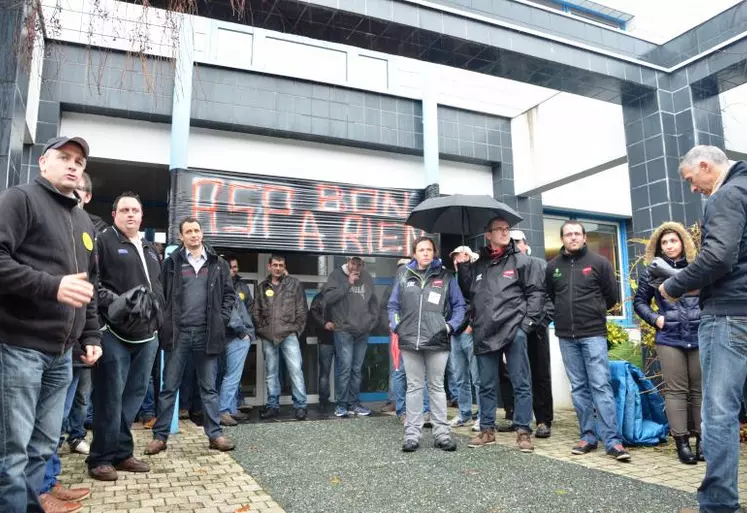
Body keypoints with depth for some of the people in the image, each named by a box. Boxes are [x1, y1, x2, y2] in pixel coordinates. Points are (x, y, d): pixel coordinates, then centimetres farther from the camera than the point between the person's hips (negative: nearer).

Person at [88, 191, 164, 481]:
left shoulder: (150, 249, 22)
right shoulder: (104, 241, 0)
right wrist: (112, 302, -21)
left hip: (146, 334, 7)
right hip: (115, 332, -7)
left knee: (134, 395, 11)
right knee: (110, 396, -3)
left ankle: (122, 453, 22)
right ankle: (102, 458, 9)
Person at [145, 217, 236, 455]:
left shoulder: (218, 263, 7)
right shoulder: (171, 262, 3)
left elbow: (229, 294, 10)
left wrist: (222, 319, 0)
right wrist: (166, 322, -4)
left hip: (207, 333, 1)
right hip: (178, 333, -1)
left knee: (209, 387, 9)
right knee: (169, 387, 7)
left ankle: (215, 434, 16)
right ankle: (160, 436, 16)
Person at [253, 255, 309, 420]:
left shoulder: (294, 284, 5)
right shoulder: (262, 287, 13)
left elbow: (302, 310, 4)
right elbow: (256, 312, 16)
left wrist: (296, 329, -2)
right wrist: (261, 330, 6)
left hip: (289, 334, -3)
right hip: (268, 338, 3)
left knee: (296, 370, -8)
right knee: (271, 373, 10)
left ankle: (300, 406, 0)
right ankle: (273, 406, 19)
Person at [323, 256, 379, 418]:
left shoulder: (367, 278, 9)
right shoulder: (337, 275, -2)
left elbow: (373, 302, 17)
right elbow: (328, 297, -14)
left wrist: (373, 321, 8)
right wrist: (348, 284, -15)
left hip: (363, 332, 4)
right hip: (344, 330, -4)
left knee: (357, 369, 10)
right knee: (345, 369, -7)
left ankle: (354, 403, 19)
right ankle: (342, 404, 4)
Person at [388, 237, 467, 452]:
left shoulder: (446, 276, 5)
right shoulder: (404, 276, 9)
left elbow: (460, 305, 7)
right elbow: (393, 305, 12)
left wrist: (451, 325, -6)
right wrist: (396, 326, -1)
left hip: (437, 342, -1)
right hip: (410, 341, 1)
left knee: (437, 387, 8)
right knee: (414, 387, 7)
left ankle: (442, 433, 14)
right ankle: (412, 434, 13)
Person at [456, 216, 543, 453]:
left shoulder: (520, 260, 4)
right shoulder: (478, 264, 14)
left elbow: (536, 291, 1)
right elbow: (468, 293, 16)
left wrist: (528, 320, -7)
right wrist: (463, 268, 7)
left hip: (514, 331, -3)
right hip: (485, 333, 3)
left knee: (521, 383, 2)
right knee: (487, 386, 11)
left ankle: (523, 431, 12)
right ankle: (487, 430, 22)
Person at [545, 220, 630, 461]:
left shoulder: (599, 263, 0)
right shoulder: (553, 266, 8)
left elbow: (611, 296, 6)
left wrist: (593, 313, 12)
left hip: (593, 334, -3)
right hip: (566, 336, 3)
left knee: (601, 386, -6)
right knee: (578, 388, 8)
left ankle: (613, 441, -1)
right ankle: (588, 436, 16)